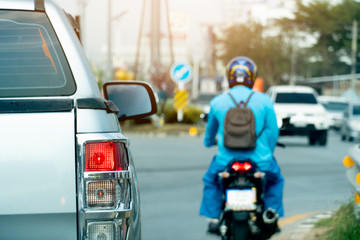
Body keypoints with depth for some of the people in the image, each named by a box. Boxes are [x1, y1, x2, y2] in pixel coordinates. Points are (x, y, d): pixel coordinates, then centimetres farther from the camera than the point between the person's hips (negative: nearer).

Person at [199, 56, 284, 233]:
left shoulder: (217, 102, 2)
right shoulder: (264, 101, -1)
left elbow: (210, 133, 18)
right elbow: (273, 131, 3)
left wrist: (209, 141, 43)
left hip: (227, 161, 0)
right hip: (259, 161, 0)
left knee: (211, 180, 31)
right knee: (275, 180, 31)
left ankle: (213, 219, 23)